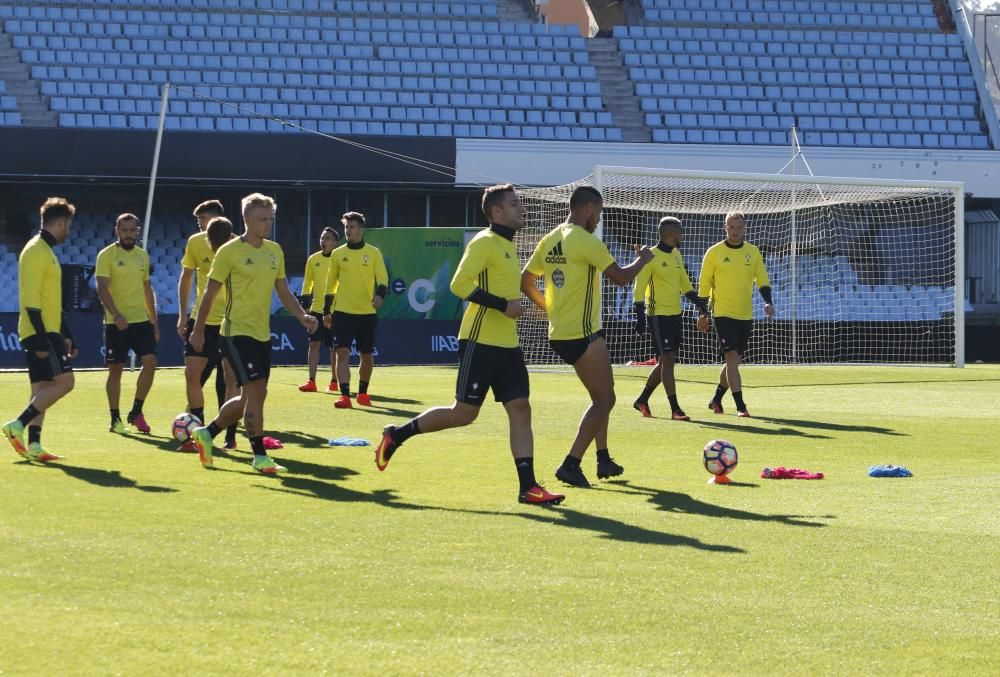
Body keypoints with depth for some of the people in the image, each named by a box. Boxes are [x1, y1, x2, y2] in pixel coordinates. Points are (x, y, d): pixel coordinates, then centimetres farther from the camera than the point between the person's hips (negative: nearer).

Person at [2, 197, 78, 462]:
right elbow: (31, 298, -20)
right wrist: (41, 338, -24)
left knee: (42, 388, 6)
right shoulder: (37, 251, -12)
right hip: (40, 332, -10)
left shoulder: (46, 251, 20)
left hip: (47, 332, 10)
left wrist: (66, 336, 25)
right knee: (64, 381, -14)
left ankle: (33, 445, 2)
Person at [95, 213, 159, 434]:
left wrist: (154, 322, 16)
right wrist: (116, 315, -27)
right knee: (116, 370, 0)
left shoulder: (142, 255, 13)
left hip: (142, 320, 5)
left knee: (150, 362, -8)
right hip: (117, 323, -5)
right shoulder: (107, 255, -6)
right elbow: (102, 288, -14)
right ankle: (115, 419, 9)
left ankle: (136, 412, 5)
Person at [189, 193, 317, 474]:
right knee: (257, 391, -16)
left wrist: (303, 316, -2)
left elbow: (284, 292, 14)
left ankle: (206, 434, 30)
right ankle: (260, 456, -10)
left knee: (249, 398, 12)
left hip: (262, 335, 7)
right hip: (238, 332, -7)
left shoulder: (275, 251, 10)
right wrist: (198, 330, -3)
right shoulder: (229, 252, -9)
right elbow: (210, 293, -3)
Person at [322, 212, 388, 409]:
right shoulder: (337, 254, 6)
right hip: (342, 312, 0)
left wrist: (380, 295, -25)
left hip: (367, 313, 0)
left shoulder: (374, 253, 2)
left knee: (366, 355, 10)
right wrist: (326, 311, 13)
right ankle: (345, 396, -17)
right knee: (343, 353, -14)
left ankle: (363, 393, 28)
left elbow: (382, 278, -4)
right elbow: (330, 284, 13)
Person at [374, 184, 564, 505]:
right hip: (480, 343, -8)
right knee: (463, 413, -5)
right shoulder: (485, 242, -11)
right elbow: (459, 285, -21)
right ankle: (396, 435, 11)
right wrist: (503, 305, -22)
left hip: (507, 346, 8)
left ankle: (528, 487, -4)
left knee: (520, 409, -2)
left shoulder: (507, 246, 17)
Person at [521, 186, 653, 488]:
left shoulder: (550, 240, 9)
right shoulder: (585, 241, -15)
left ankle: (603, 459, 26)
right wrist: (642, 259, 3)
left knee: (601, 397, 22)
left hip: (559, 333, 9)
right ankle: (571, 465, -9)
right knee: (604, 400, -2)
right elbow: (620, 277, -15)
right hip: (583, 334, -9)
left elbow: (525, 281, 15)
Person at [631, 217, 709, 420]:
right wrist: (640, 317, -18)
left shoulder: (676, 255, 13)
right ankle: (675, 410, -10)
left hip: (675, 314, 8)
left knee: (666, 362, 10)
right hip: (658, 315, -8)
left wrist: (697, 301, 12)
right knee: (667, 359, -10)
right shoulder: (652, 256, -12)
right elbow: (639, 288, -13)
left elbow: (684, 283, 23)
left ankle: (642, 401, 25)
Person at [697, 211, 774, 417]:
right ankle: (740, 406, -16)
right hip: (723, 313, -4)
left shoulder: (753, 252, 7)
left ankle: (717, 400, 29)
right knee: (732, 357, -14)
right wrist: (702, 314, 1)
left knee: (734, 360, 11)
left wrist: (768, 302, -9)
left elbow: (762, 280, 8)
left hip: (746, 315, 4)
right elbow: (704, 284, 2)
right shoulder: (715, 252, -3)